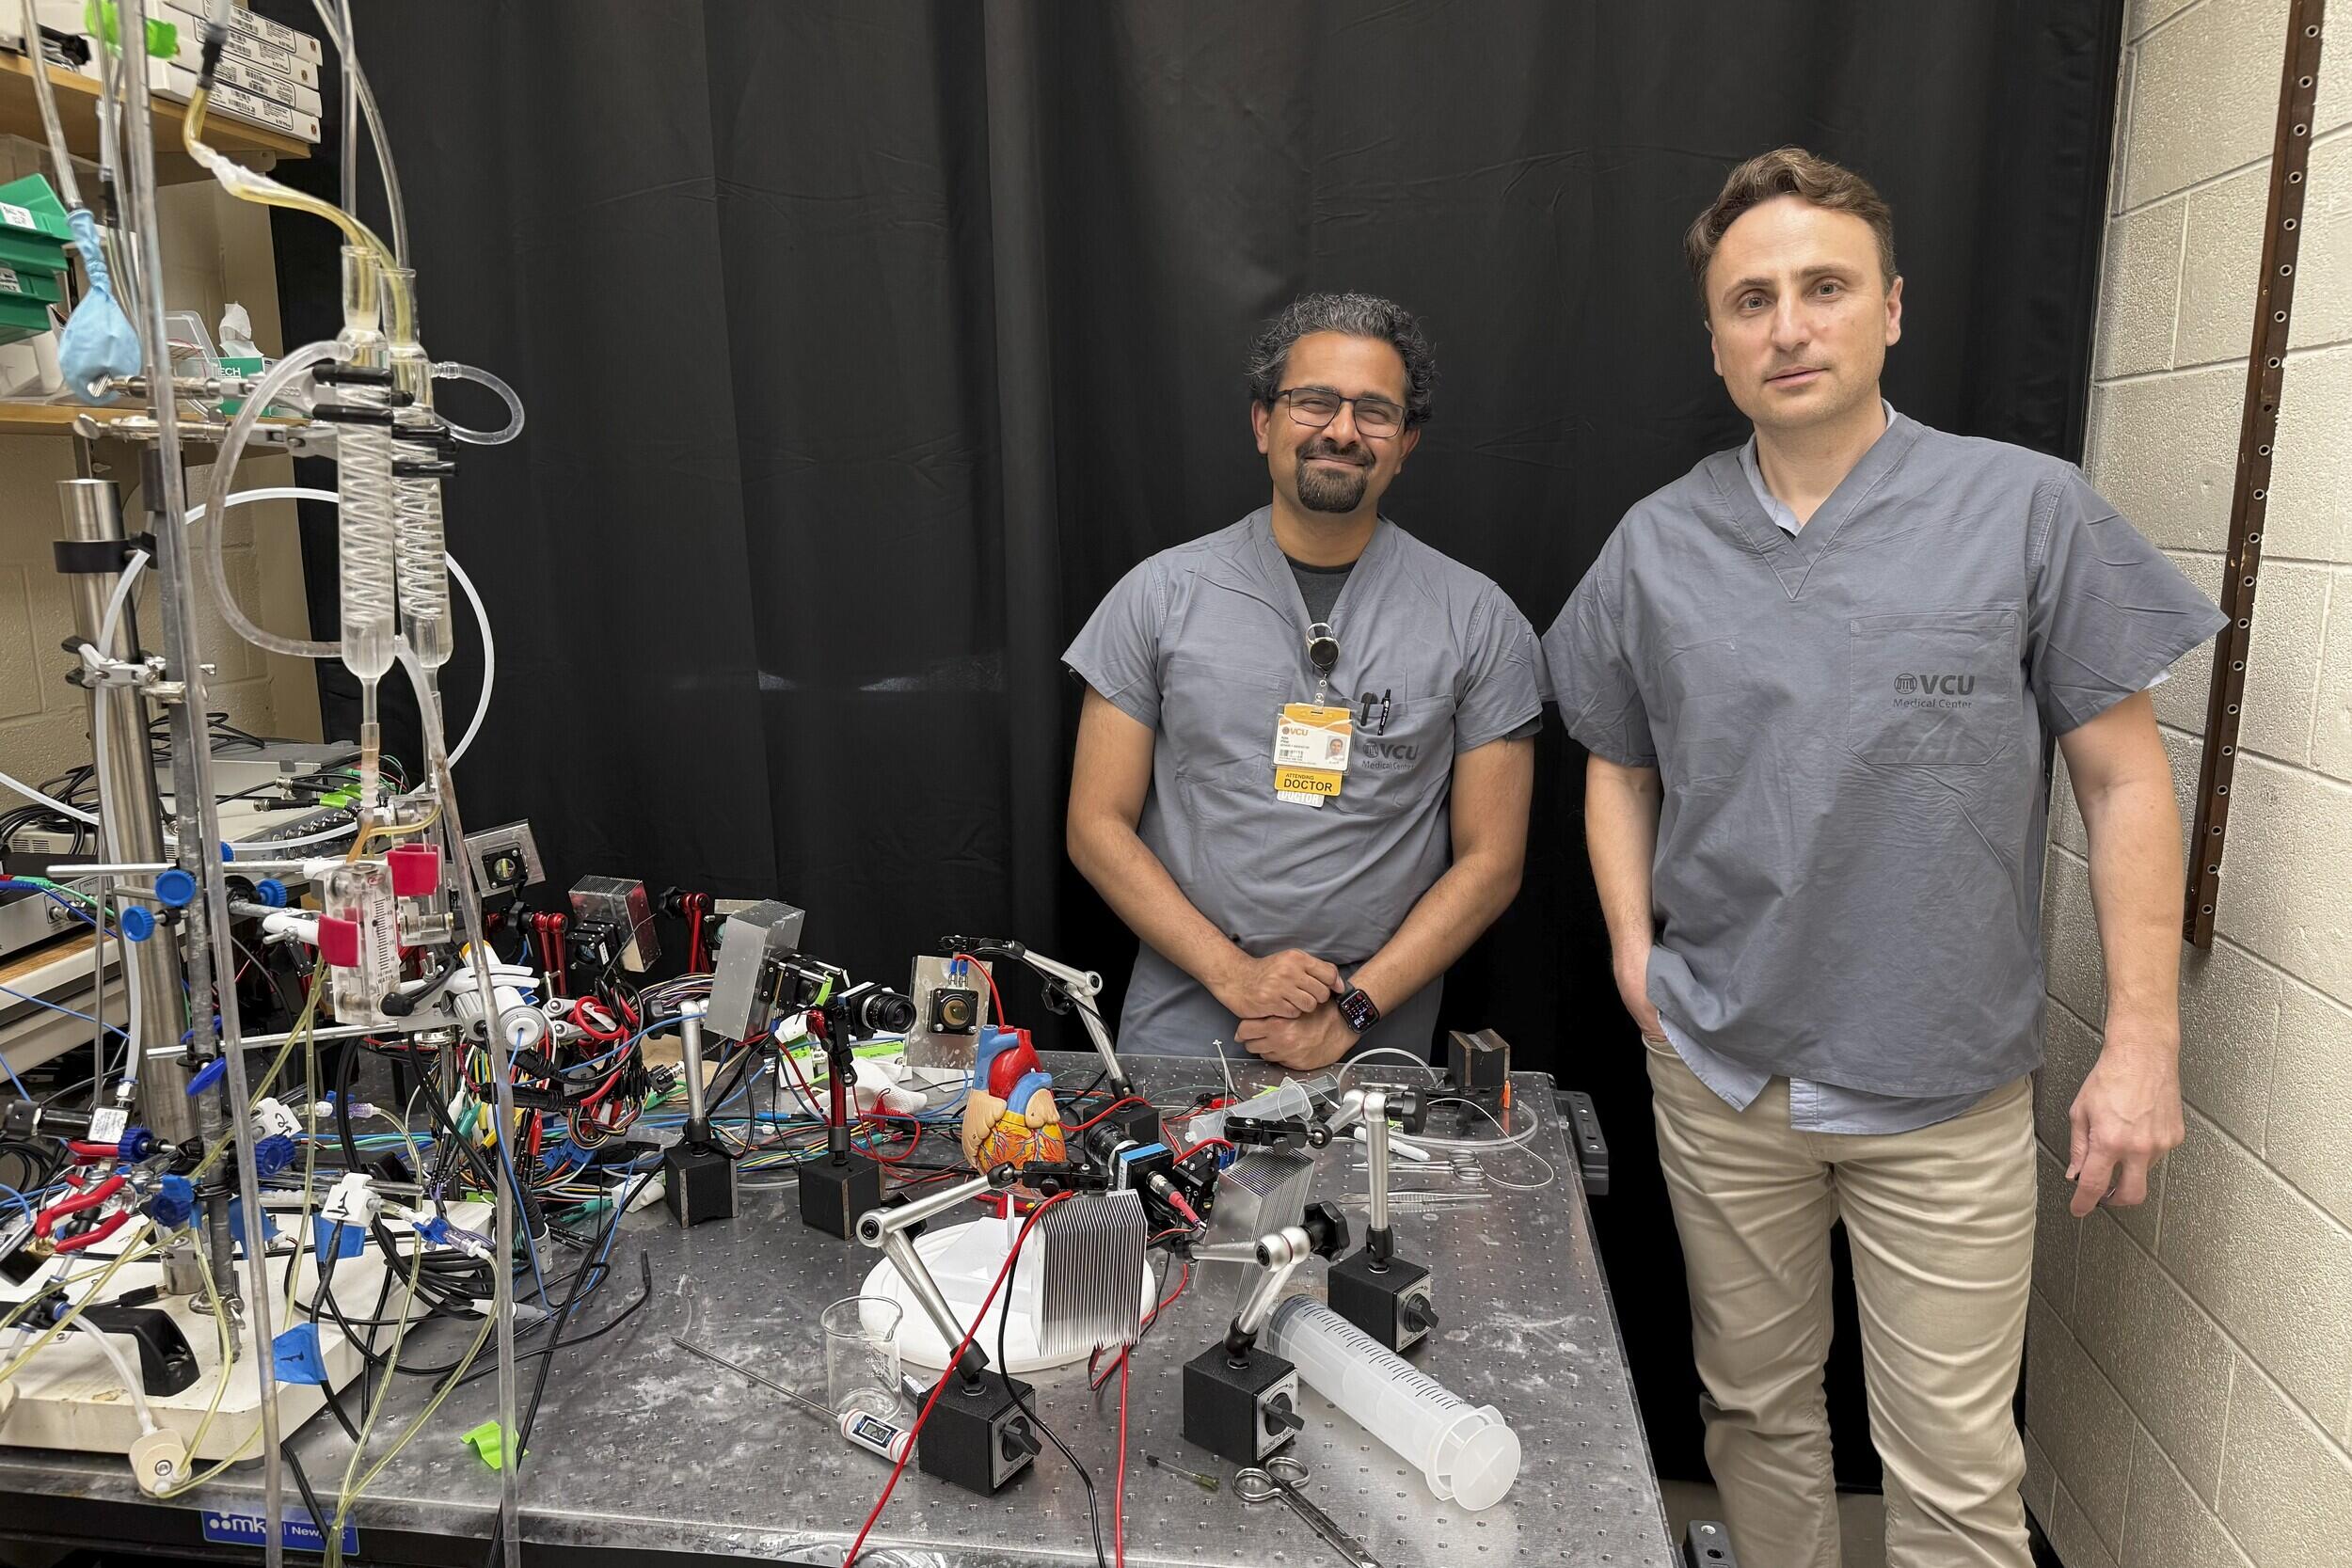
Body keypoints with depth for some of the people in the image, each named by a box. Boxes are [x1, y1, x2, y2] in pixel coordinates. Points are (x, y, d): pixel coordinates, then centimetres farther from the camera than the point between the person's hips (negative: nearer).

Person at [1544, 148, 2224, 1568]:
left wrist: (2144, 1042, -6)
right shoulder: (1658, 544, 1)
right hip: (1718, 1074, 3)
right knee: (1757, 1407, 19)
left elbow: (2124, 780, -3)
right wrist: (1634, 945, 0)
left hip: (1946, 1091, -2)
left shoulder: (2029, 512, -7)